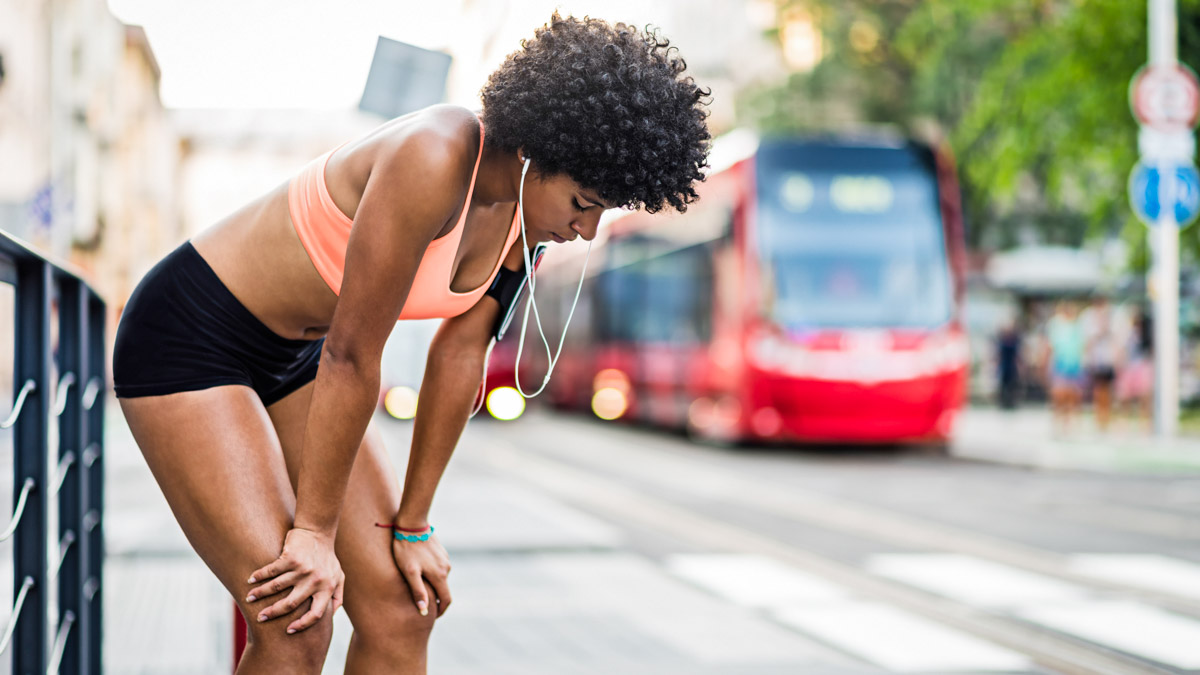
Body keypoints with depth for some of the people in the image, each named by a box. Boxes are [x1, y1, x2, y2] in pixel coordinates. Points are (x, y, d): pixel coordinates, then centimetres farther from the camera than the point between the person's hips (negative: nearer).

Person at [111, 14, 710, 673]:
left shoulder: (529, 203, -7)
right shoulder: (433, 162, -32)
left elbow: (459, 355, 0)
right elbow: (352, 354, -27)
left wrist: (412, 525, 4)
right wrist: (314, 530, -19)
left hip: (290, 357, 8)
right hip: (186, 339, -8)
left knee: (400, 607, 3)